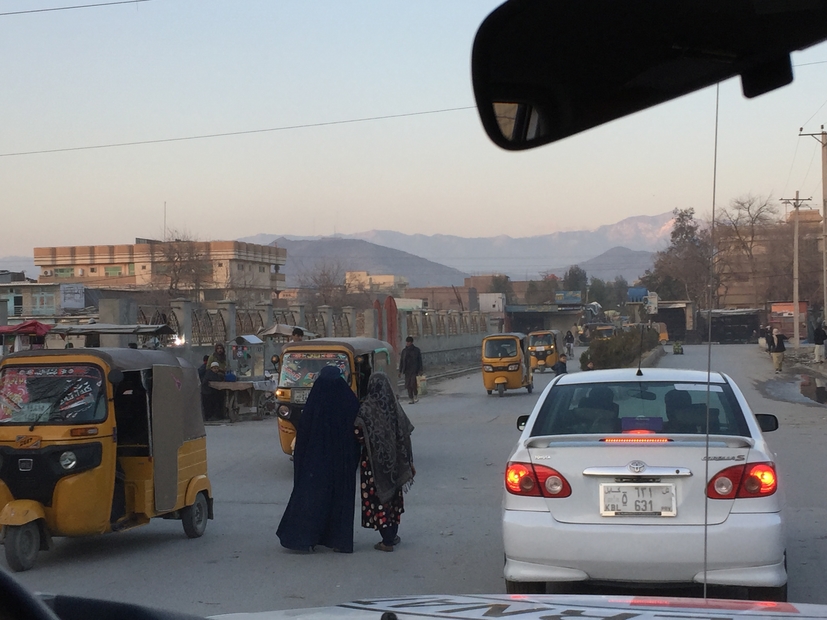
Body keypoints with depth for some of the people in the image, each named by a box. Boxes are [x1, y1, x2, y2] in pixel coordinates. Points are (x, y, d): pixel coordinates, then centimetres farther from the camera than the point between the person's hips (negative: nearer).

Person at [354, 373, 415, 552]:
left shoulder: (366, 409, -14)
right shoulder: (395, 407, -1)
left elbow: (359, 435, -19)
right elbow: (405, 435, 1)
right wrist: (408, 463, 9)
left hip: (374, 462, -5)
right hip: (394, 461, 5)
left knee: (378, 498, 1)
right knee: (393, 495, 18)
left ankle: (387, 541, 0)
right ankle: (393, 535, 28)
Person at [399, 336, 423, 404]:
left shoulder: (416, 350, 1)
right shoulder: (404, 351, 9)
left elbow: (420, 360, 3)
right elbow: (401, 361, 12)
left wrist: (420, 370, -3)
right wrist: (400, 371, 8)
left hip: (414, 370, -3)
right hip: (407, 370, 3)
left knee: (413, 383, -12)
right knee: (408, 385, 1)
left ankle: (415, 396, 10)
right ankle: (410, 398, 8)